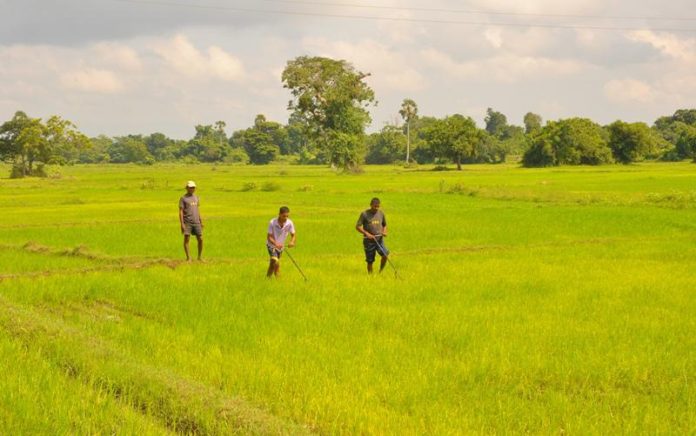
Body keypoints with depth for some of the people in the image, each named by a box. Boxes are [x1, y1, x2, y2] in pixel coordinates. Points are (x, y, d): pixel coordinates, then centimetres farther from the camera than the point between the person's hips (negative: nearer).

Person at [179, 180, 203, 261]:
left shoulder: (196, 197, 15)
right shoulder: (183, 198, -2)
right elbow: (180, 212, -6)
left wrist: (201, 222, 16)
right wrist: (182, 224, -13)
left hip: (196, 222, 5)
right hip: (187, 223, -5)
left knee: (200, 239, 1)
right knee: (186, 239, -6)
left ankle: (199, 257, 13)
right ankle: (188, 258, 0)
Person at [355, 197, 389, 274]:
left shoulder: (381, 213, 7)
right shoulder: (364, 214, -5)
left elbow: (384, 225, 21)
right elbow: (358, 226, -6)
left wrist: (384, 232, 0)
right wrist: (367, 234, -18)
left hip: (379, 239, 2)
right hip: (369, 241, -2)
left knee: (385, 254, -19)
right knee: (370, 261, 1)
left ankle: (380, 272, 2)